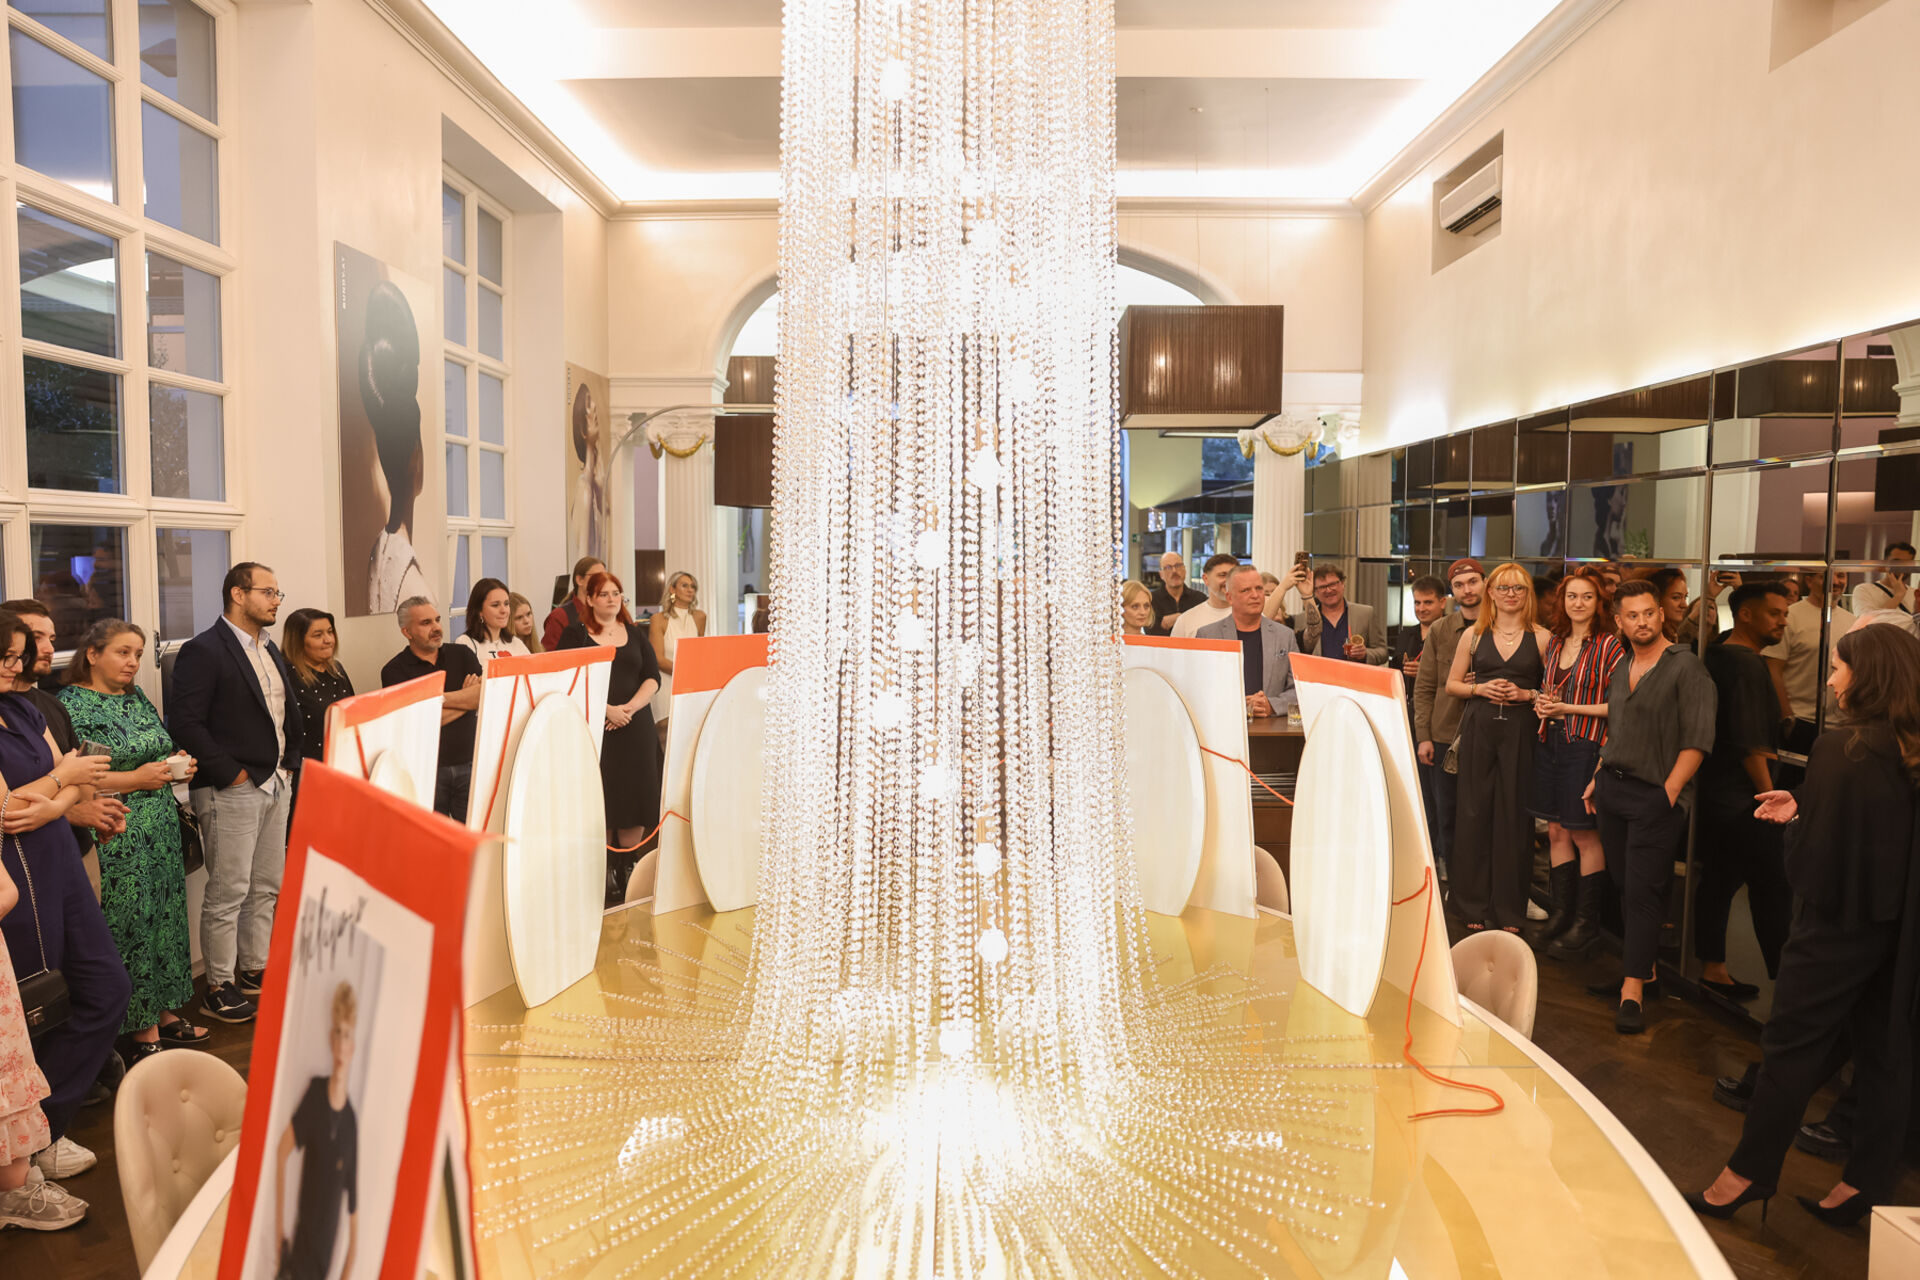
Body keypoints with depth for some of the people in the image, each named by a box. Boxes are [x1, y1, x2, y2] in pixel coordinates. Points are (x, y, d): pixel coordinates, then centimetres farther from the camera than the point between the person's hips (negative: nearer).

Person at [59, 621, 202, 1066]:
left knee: (165, 920, 11)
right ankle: (143, 1033, 10)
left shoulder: (137, 699, 13)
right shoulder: (71, 705, -9)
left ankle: (163, 1015, 23)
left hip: (161, 834, 7)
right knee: (130, 927, 0)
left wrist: (176, 765, 3)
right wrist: (136, 779, -19)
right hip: (116, 841, -7)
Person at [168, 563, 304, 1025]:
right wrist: (231, 773, -17)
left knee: (266, 887, 15)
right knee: (227, 893, -1)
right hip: (232, 791, -8)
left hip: (277, 784, 8)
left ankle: (255, 970, 27)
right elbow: (185, 723, -18)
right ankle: (219, 989, 9)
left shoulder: (271, 650, 14)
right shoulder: (203, 651, -12)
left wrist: (292, 758, 7)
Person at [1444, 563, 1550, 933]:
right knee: (1474, 812, 2)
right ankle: (1472, 906, 13)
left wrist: (1526, 694, -12)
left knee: (1514, 814, 1)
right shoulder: (1474, 635, 9)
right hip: (1479, 728, 1)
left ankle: (1510, 910, 13)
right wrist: (1479, 688, -6)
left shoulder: (1541, 637, 5)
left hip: (1521, 731, -1)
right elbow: (1452, 683, 12)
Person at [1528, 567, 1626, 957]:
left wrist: (1568, 708, -15)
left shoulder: (1610, 647, -8)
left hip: (1587, 746, -6)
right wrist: (1541, 702, 1)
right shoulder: (1554, 641, 11)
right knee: (1556, 832, 11)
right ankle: (1559, 914, 21)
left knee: (1584, 835, 1)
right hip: (1550, 742, 6)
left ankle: (1586, 922, 12)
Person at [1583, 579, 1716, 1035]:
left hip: (1655, 796, -7)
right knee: (1624, 883, 12)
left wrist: (1669, 793, -17)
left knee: (1642, 891, -8)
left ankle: (1633, 991, -6)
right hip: (1613, 788, 7)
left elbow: (1697, 741, -13)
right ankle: (1642, 963, 26)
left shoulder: (1686, 668, -9)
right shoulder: (1623, 668, 13)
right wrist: (1598, 779, 16)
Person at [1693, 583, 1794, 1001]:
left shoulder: (1716, 657, 12)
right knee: (1772, 888, -3)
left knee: (1719, 878, 14)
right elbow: (1751, 744, -20)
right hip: (1742, 799, -10)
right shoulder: (1748, 665, -17)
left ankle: (1712, 968, 21)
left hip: (1714, 792, 10)